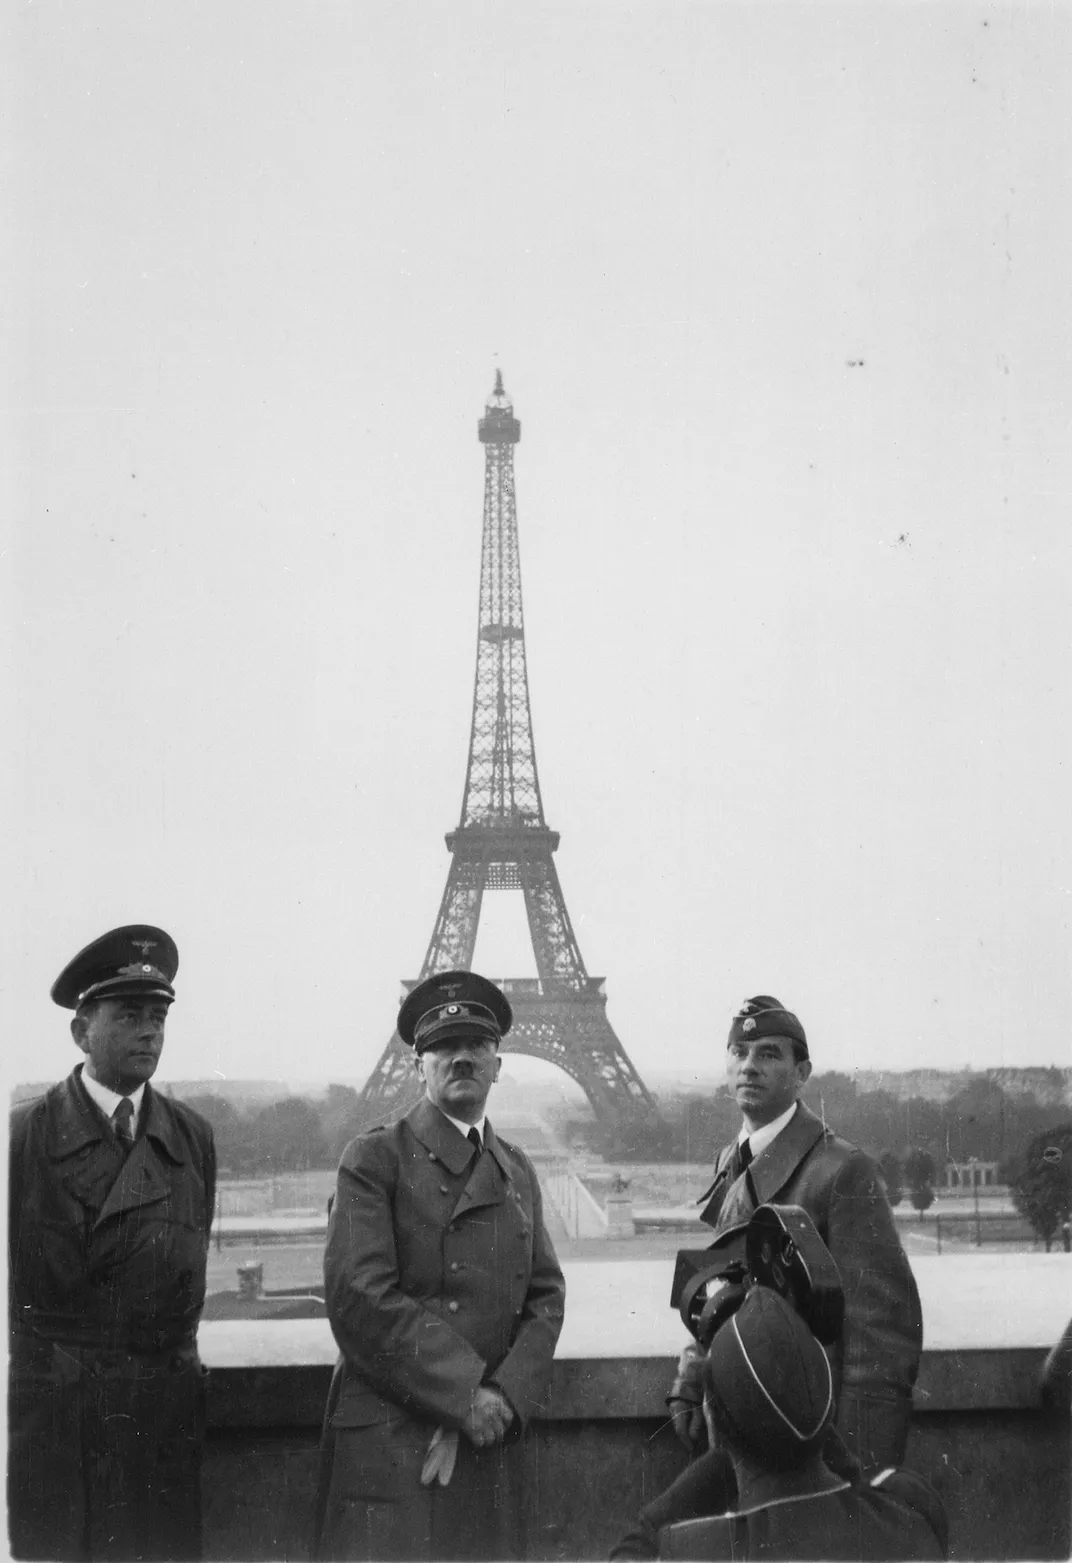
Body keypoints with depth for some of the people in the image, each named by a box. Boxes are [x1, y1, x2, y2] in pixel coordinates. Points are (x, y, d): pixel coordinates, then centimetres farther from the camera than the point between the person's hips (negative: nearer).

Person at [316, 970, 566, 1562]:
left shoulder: (517, 1172, 17)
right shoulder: (374, 1159, -2)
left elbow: (545, 1298, 11)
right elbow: (360, 1298, -12)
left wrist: (503, 1398, -7)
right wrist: (465, 1395, -14)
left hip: (489, 1443, 5)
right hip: (388, 1440, -5)